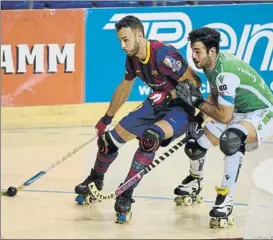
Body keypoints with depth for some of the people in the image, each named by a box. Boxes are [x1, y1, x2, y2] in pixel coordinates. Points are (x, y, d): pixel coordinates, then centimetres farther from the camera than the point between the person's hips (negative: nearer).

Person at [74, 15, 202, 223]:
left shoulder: (163, 54, -28)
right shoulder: (133, 58, -2)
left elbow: (194, 82, -23)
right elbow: (124, 88, 17)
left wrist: (168, 96, -30)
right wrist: (107, 119, 24)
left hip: (179, 108, -8)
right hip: (156, 106, 8)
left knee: (150, 138, -37)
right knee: (109, 139, 6)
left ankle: (125, 197, -30)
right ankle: (95, 181, 36)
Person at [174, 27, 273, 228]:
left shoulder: (225, 73, -32)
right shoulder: (210, 64, -5)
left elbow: (225, 117, -28)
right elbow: (215, 97, 13)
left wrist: (198, 101, -19)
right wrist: (198, 118, 2)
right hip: (238, 112, 9)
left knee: (230, 138, -41)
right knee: (195, 145, 7)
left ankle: (226, 201, -34)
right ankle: (195, 180, 43)